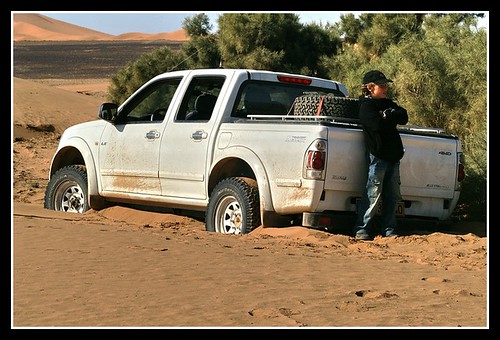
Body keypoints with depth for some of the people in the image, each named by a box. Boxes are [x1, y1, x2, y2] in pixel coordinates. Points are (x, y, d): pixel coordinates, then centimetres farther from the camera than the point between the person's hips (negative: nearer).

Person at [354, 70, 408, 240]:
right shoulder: (367, 106, -4)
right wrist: (392, 118, -3)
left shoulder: (387, 103, 19)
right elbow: (378, 125, -19)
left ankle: (389, 230, 13)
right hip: (377, 155, -8)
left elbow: (404, 116, 6)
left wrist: (387, 115, -7)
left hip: (393, 155, 8)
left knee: (393, 195, 7)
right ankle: (362, 229, -1)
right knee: (373, 194, -8)